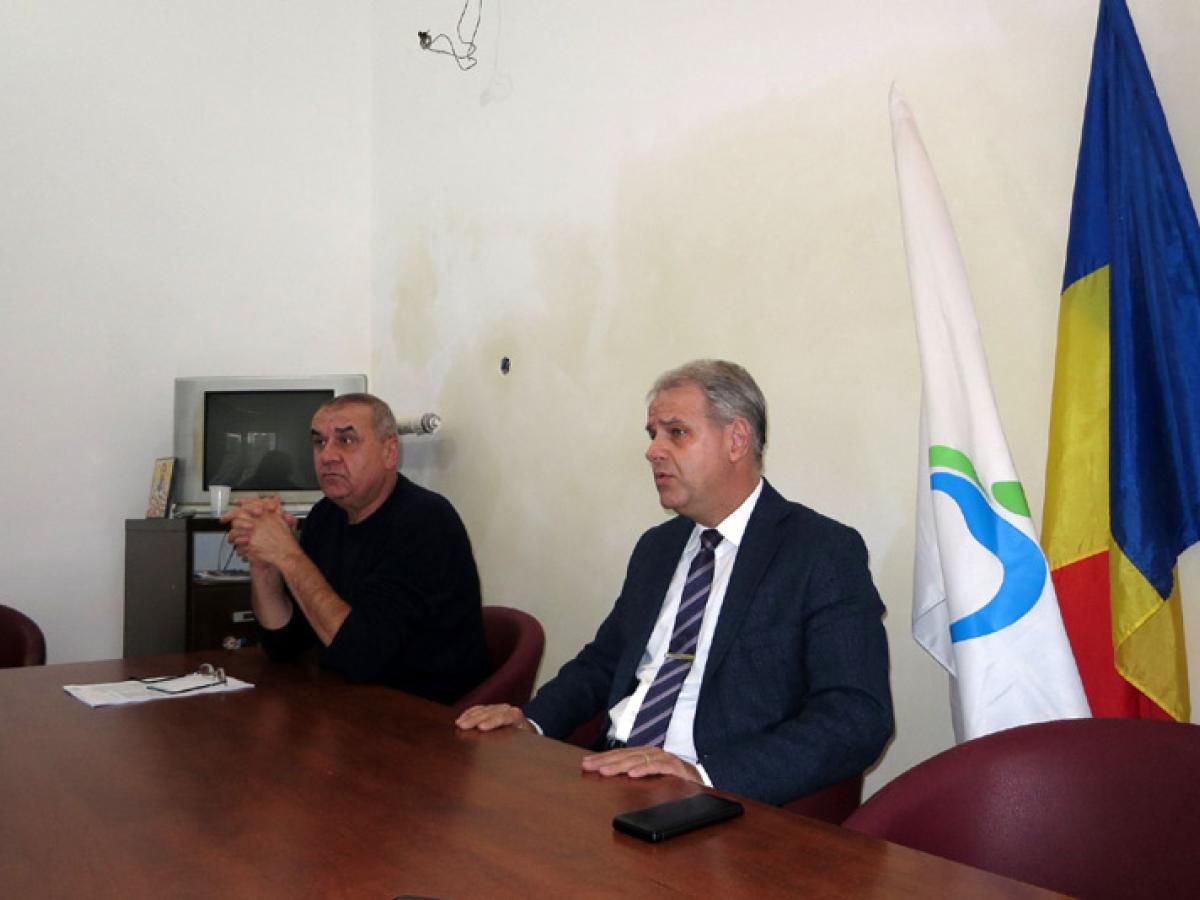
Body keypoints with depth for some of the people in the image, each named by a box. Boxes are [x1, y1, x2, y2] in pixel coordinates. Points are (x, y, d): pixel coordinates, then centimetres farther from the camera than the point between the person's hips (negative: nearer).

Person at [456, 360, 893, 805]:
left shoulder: (826, 551, -7)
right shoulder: (657, 547, 16)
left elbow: (859, 719, -16)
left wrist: (705, 773, -27)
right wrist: (531, 720, 3)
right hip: (611, 774, 7)